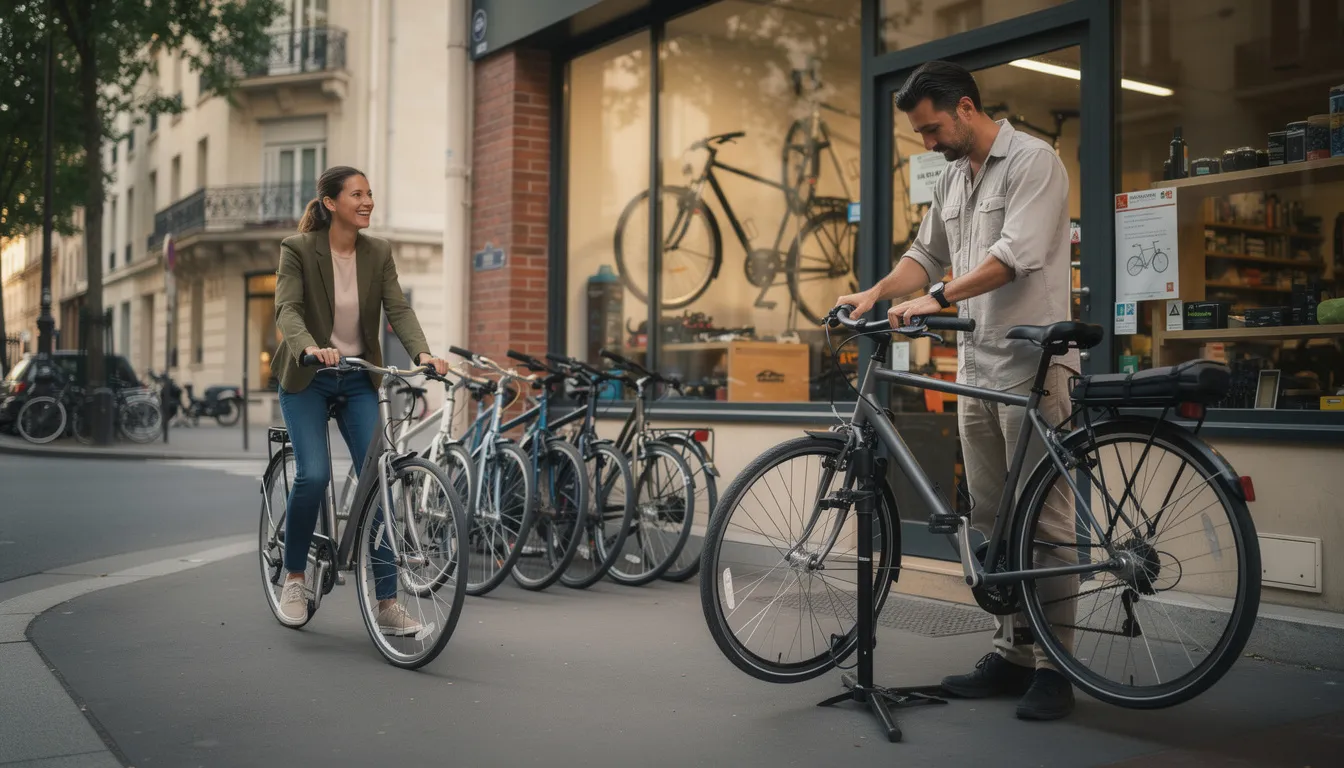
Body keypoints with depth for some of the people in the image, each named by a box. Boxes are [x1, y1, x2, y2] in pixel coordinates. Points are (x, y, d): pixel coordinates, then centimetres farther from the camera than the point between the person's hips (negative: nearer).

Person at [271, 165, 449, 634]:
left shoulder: (378, 253, 0)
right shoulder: (298, 249, -10)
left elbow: (398, 310, -9)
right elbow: (287, 309, -22)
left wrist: (422, 353, -28)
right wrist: (310, 348, -43)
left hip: (358, 380, 3)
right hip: (307, 378, -3)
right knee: (314, 474, -20)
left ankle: (386, 604, -2)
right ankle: (294, 577, 6)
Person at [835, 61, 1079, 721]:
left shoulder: (1032, 161, -8)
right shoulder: (953, 179, 17)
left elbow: (1016, 255, -20)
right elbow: (926, 255, 22)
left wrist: (936, 297, -24)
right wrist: (874, 294, 6)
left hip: (1031, 363, -8)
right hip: (976, 367, 8)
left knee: (1042, 515, -5)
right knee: (989, 519, 10)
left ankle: (1054, 666, 1)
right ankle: (1011, 652, 18)